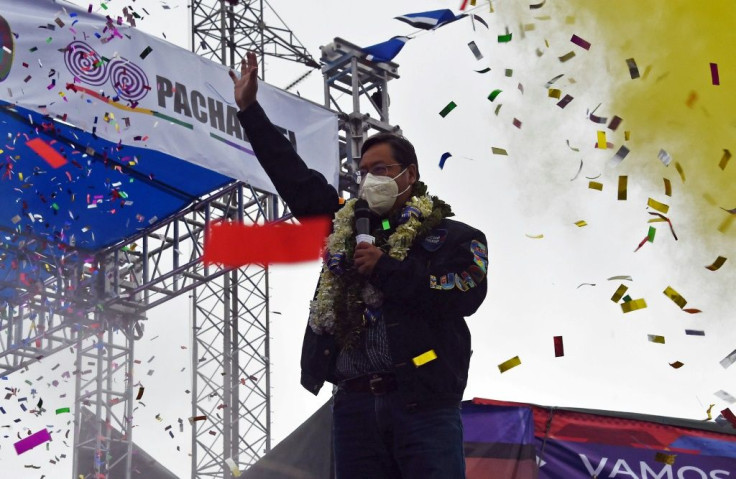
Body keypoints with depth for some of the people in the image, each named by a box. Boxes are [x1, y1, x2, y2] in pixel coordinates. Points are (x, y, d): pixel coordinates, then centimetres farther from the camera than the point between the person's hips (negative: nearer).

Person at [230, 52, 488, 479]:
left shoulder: (453, 236, 5)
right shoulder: (344, 224, 18)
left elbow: (464, 295, -12)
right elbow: (293, 175, 21)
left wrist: (386, 268, -9)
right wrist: (250, 110, 22)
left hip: (423, 405, -4)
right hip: (354, 403, 5)